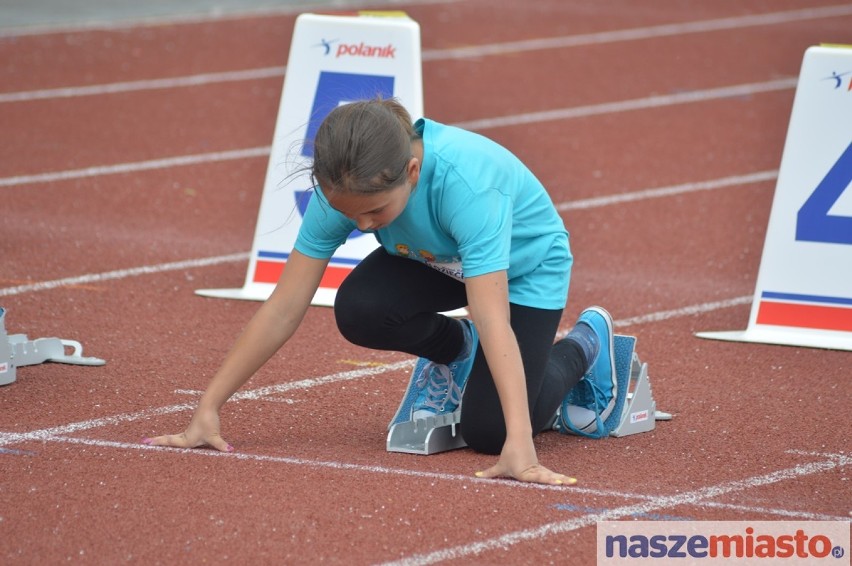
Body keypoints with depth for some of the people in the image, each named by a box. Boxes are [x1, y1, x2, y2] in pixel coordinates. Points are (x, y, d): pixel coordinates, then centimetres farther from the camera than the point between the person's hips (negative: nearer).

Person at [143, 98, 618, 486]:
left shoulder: (465, 182, -44)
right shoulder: (344, 187, -30)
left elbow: (492, 321, -50)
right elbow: (283, 310, -26)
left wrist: (519, 447, -57)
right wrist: (207, 411, -29)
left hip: (526, 265, -4)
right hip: (434, 261, 4)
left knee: (486, 431, -15)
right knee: (359, 310, -28)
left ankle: (585, 344, 16)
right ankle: (453, 352, 8)